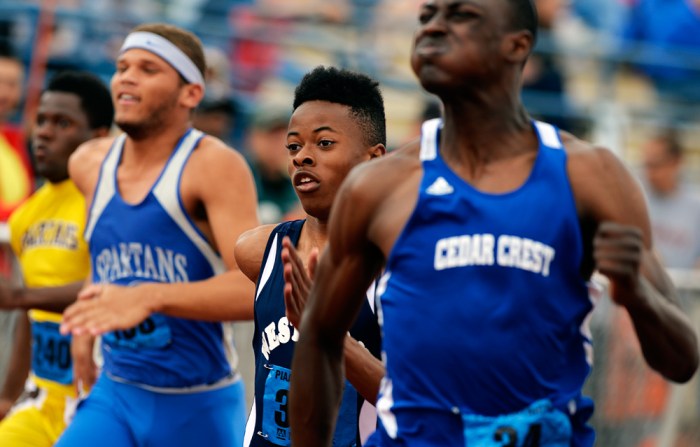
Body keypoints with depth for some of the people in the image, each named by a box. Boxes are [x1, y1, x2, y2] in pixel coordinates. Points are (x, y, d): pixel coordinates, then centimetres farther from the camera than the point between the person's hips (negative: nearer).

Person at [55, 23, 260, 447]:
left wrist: (149, 298, -40)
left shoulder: (214, 165, -14)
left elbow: (254, 288, -28)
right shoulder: (90, 164, 5)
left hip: (199, 408, -4)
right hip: (115, 397, 5)